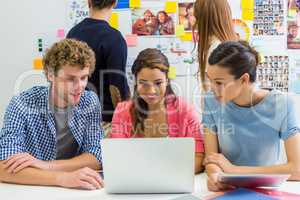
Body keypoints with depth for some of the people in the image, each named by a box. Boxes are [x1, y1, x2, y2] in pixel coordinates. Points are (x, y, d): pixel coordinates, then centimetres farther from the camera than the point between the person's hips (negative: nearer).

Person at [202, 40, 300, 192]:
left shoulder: (281, 105, -12)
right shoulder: (212, 101, -6)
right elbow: (211, 157, -4)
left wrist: (234, 169, -14)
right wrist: (215, 176, -27)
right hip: (228, 188, 1)